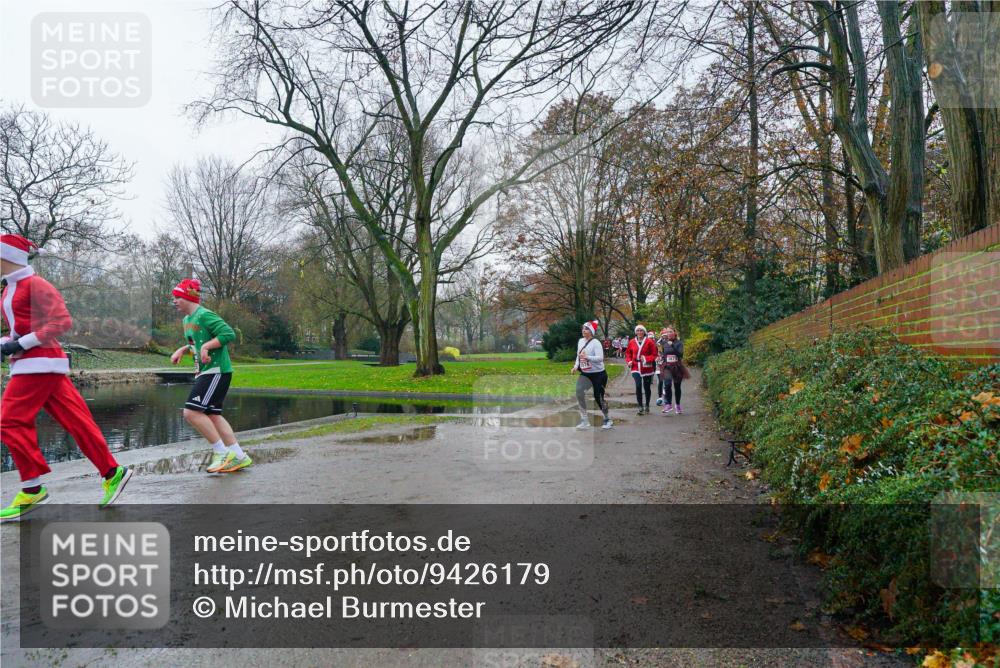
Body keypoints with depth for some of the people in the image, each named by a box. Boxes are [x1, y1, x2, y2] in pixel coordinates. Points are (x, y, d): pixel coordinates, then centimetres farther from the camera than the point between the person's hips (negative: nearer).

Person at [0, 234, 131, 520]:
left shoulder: (35, 285, -9)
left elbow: (62, 322, -17)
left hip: (40, 364, -9)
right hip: (30, 364, 9)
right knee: (75, 420, 5)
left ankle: (32, 489, -2)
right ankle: (112, 473, 7)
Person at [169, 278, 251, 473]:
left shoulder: (204, 315, -13)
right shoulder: (187, 319, 17)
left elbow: (229, 334, -22)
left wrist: (206, 346, -25)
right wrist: (182, 349, 13)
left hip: (216, 371, -10)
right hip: (204, 372, 10)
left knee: (191, 412, -14)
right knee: (212, 415, 10)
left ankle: (222, 452, -5)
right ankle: (238, 456, 15)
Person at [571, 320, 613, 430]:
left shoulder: (595, 343, -17)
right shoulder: (580, 341, 5)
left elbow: (600, 358, -27)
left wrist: (587, 357, -40)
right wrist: (576, 366, 2)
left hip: (598, 374, -6)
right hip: (585, 373, 6)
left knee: (598, 397, 0)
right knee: (579, 391, -16)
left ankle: (608, 420, 24)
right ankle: (584, 420, -8)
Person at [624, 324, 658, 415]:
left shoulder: (649, 342, -4)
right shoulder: (632, 342, 3)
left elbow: (654, 354, -3)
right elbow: (628, 353, 15)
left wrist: (646, 359, -19)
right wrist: (629, 361, -3)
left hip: (647, 368, -1)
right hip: (636, 367, 1)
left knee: (646, 387, 10)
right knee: (638, 386, -14)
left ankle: (647, 407, 27)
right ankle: (640, 407, -6)